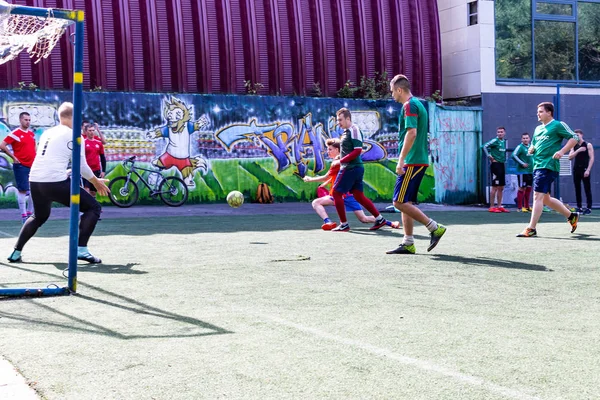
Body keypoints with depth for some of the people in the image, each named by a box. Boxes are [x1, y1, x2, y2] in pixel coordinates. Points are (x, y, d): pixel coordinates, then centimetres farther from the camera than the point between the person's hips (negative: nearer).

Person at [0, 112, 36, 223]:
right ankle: (24, 215, 0)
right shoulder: (15, 133, -10)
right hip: (21, 166, -7)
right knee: (22, 190, -5)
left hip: (32, 166, 7)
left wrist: (35, 158, 13)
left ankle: (30, 212, 23)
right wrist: (13, 157, -13)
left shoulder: (32, 134, 12)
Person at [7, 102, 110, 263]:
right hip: (56, 183, -7)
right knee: (93, 208, 5)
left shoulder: (47, 133, 18)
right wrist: (96, 182, 14)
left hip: (35, 181, 7)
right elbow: (82, 166, -1)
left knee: (39, 216, 32)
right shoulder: (74, 135, -1)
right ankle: (81, 249, -7)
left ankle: (16, 252, 30)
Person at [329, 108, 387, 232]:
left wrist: (340, 161, -19)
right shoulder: (346, 131, 15)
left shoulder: (354, 130, -14)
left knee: (336, 193, -3)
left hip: (351, 168, -9)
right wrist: (339, 162, 15)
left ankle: (344, 225, 2)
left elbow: (357, 151, -21)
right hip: (356, 168, 9)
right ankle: (379, 219, 15)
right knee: (359, 196, 12)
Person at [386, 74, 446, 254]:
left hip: (412, 162, -10)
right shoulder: (418, 104, 19)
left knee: (400, 202, -9)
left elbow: (411, 133, -22)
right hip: (420, 160, 10)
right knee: (405, 202, 10)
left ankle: (435, 228, -7)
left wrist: (401, 160, -22)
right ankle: (408, 244, 11)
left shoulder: (409, 106, -11)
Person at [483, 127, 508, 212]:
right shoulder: (495, 141, -10)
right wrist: (489, 156, -19)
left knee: (501, 188, 11)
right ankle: (491, 207, -3)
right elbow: (485, 146, -21)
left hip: (502, 165, 8)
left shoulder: (504, 141, 14)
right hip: (495, 164, -8)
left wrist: (504, 159, 14)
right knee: (495, 187, -7)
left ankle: (499, 206, 17)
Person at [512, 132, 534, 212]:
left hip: (530, 171, 7)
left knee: (529, 188, 11)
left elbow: (533, 157, 29)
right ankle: (519, 207, -2)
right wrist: (522, 163, -20)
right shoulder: (520, 147, -10)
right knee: (522, 188, -6)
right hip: (522, 171, -7)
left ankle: (526, 206, 20)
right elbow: (514, 155, -22)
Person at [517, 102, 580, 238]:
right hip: (537, 166, 9)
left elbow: (574, 138, -8)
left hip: (548, 166, -9)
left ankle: (531, 229, -12)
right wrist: (531, 149, 5)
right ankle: (571, 216, 28)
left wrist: (562, 151, -20)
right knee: (545, 199, 13)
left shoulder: (558, 125, -3)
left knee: (538, 196, -13)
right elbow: (533, 145, 30)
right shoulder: (538, 129, 20)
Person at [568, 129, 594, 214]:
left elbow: (591, 158, -6)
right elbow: (570, 157, 0)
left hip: (585, 170, -5)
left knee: (587, 189, -4)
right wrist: (578, 150, -13)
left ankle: (589, 208, -3)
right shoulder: (574, 146, 12)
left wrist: (588, 170, -14)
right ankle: (579, 207, 9)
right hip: (576, 170, 5)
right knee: (577, 189, 4)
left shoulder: (588, 145, -1)